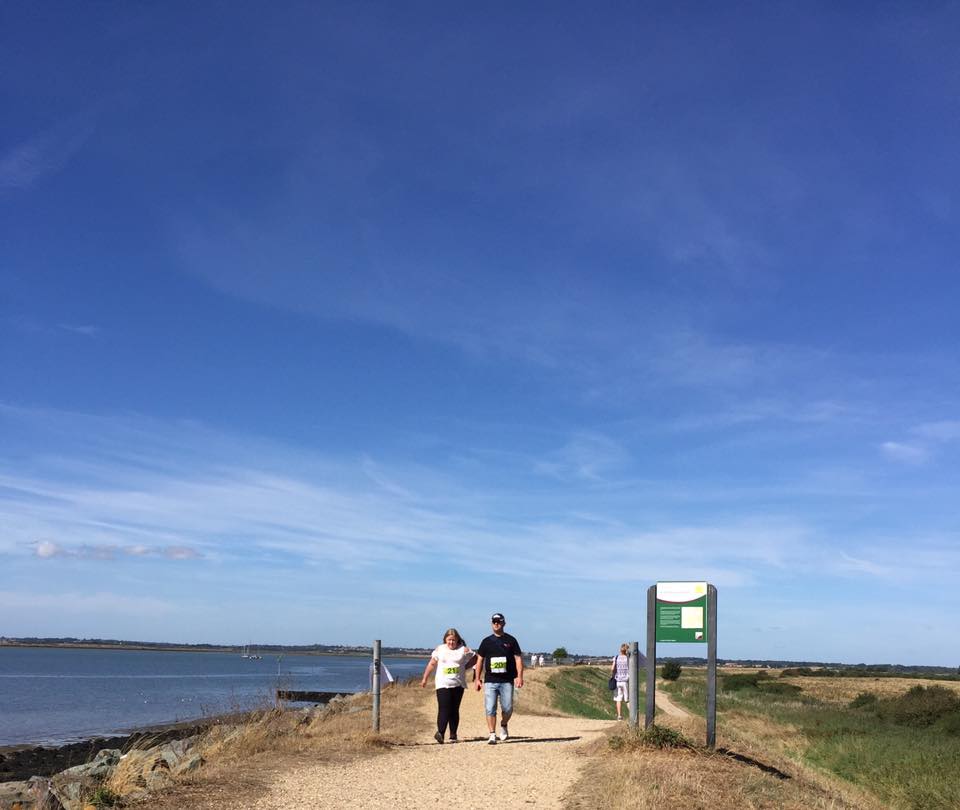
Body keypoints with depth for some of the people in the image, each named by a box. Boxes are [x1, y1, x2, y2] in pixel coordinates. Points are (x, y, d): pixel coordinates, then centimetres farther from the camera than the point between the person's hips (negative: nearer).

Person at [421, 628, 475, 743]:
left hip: (458, 684, 1)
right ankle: (440, 732, -24)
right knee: (444, 709, -15)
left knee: (454, 710, 5)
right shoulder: (440, 649, 7)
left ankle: (453, 735, 12)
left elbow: (474, 659, 13)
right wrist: (425, 678, 12)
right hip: (442, 684, -1)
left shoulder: (464, 650, 3)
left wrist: (464, 667, 4)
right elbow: (431, 664, 12)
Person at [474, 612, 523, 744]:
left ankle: (503, 726, 25)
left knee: (507, 708, -3)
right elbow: (480, 660, 12)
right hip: (490, 681, 1)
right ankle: (492, 735, 2)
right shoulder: (486, 641, 10)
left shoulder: (511, 640, 6)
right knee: (490, 709, -5)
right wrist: (477, 678, 5)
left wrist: (519, 676, -8)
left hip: (507, 681, -1)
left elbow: (518, 658, 3)